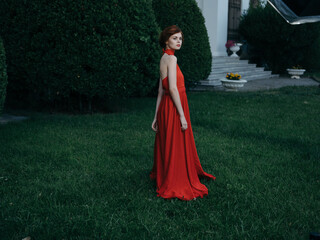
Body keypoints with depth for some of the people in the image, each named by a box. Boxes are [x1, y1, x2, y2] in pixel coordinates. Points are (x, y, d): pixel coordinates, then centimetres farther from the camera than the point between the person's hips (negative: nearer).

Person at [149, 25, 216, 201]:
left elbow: (161, 90, 14)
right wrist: (182, 115, -19)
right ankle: (175, 187, 10)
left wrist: (157, 117, 14)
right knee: (175, 148, 0)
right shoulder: (171, 58, -14)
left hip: (166, 108, 9)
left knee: (167, 146, 21)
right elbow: (173, 88, -21)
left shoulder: (164, 58, 14)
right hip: (173, 108, -9)